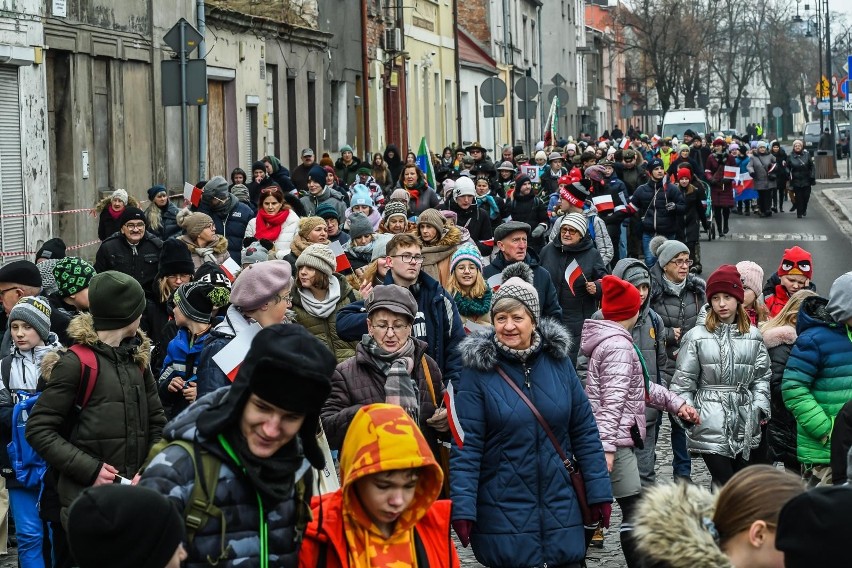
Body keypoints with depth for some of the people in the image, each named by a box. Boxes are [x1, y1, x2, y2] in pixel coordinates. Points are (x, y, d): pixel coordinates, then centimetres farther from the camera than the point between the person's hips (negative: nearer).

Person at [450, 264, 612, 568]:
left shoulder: (558, 360, 3)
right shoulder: (478, 370, -6)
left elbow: (585, 432, 6)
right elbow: (465, 447, -9)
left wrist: (599, 491, 3)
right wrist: (462, 508, -15)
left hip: (560, 506, 3)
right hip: (504, 515, -3)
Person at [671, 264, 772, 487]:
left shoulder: (753, 336, 8)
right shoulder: (697, 336, -1)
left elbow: (762, 375, 12)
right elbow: (683, 380, 2)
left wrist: (760, 406, 1)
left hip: (745, 423, 4)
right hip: (711, 423, -4)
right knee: (725, 484, -10)